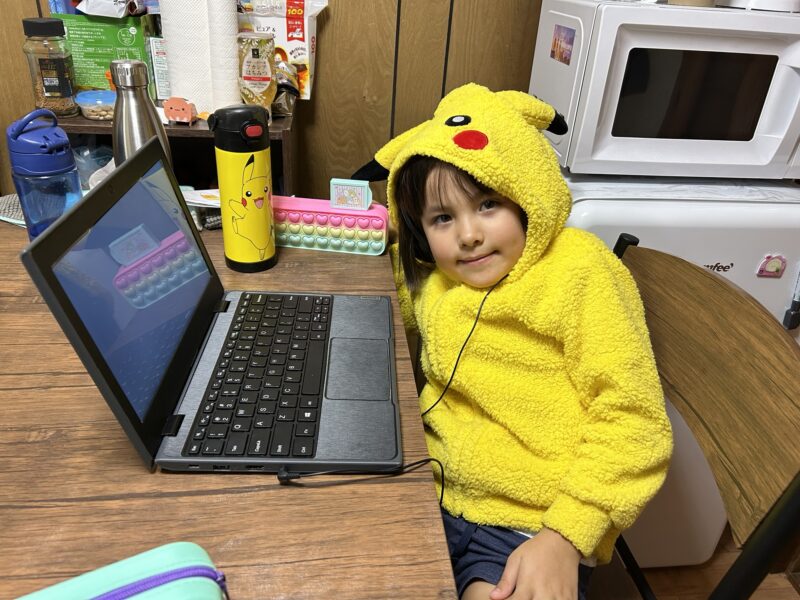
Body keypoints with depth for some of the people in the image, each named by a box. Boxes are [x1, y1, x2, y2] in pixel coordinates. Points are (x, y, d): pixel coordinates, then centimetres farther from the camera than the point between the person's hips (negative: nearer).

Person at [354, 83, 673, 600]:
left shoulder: (579, 270, -13)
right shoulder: (432, 278, 4)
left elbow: (632, 421, -13)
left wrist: (565, 537, -21)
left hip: (528, 530, -5)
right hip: (429, 497, 6)